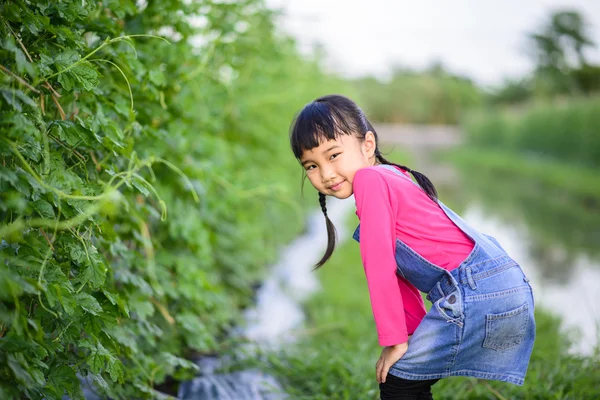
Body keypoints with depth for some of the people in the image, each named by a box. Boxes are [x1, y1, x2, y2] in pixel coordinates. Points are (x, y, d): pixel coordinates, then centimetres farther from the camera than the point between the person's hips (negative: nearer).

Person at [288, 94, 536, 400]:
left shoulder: (369, 178, -10)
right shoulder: (390, 178, 20)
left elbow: (380, 266, -13)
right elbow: (398, 270, 21)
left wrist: (395, 340, -6)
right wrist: (415, 332, 18)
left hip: (476, 292, -10)